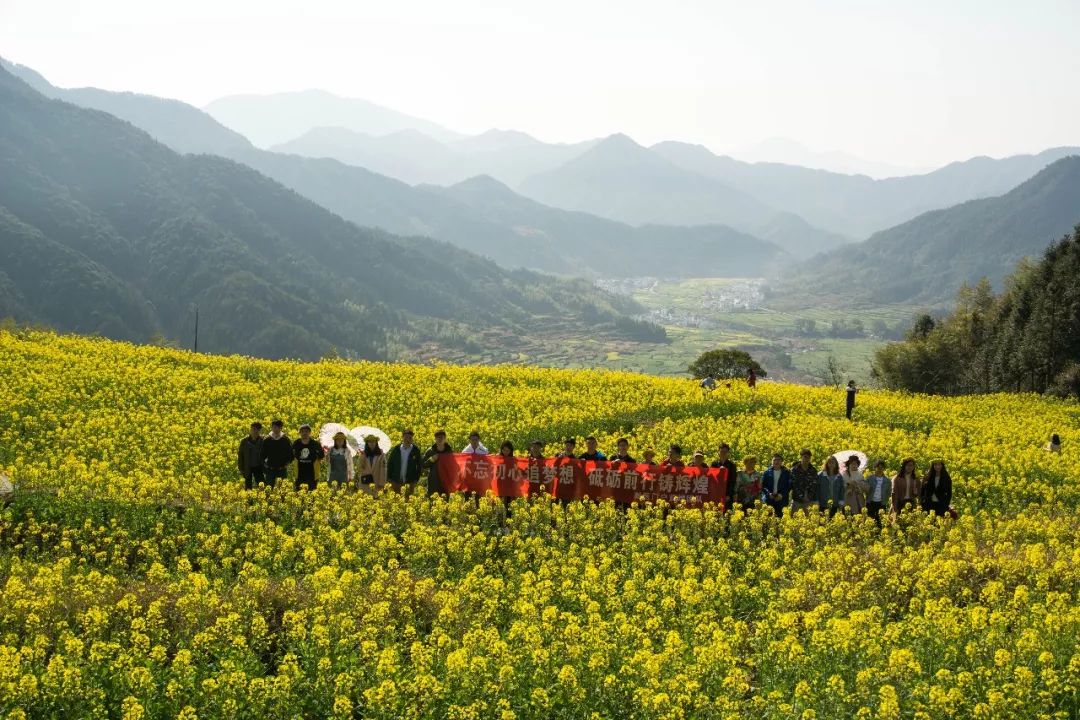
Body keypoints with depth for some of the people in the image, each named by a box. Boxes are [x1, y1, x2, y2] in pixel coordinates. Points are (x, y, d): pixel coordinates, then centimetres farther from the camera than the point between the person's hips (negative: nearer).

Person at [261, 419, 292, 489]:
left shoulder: (286, 439, 1)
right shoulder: (267, 440, 3)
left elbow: (291, 453, 8)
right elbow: (263, 453, 9)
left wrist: (287, 463, -1)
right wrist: (264, 463, 0)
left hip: (282, 469, -1)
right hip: (270, 469, 1)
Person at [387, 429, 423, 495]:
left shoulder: (415, 451, 0)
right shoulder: (395, 449, 2)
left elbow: (419, 466, 4)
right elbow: (389, 464, 6)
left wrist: (416, 480, -2)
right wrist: (389, 479, 1)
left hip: (410, 482, -1)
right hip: (396, 481, 1)